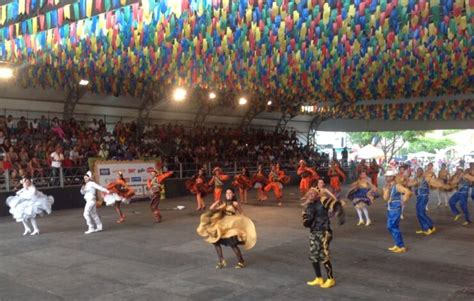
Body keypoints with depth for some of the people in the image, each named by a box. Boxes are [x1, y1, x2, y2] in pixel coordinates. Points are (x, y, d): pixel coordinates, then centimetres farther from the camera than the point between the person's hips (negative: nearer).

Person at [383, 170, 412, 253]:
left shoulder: (397, 186, -16)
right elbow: (385, 198, -6)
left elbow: (408, 191, -29)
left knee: (394, 227, -8)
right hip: (389, 209, 9)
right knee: (390, 227, 14)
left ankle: (402, 247, 2)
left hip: (396, 209, -9)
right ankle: (397, 245, 27)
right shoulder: (386, 187, 6)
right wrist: (387, 188, -14)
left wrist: (404, 200, -18)